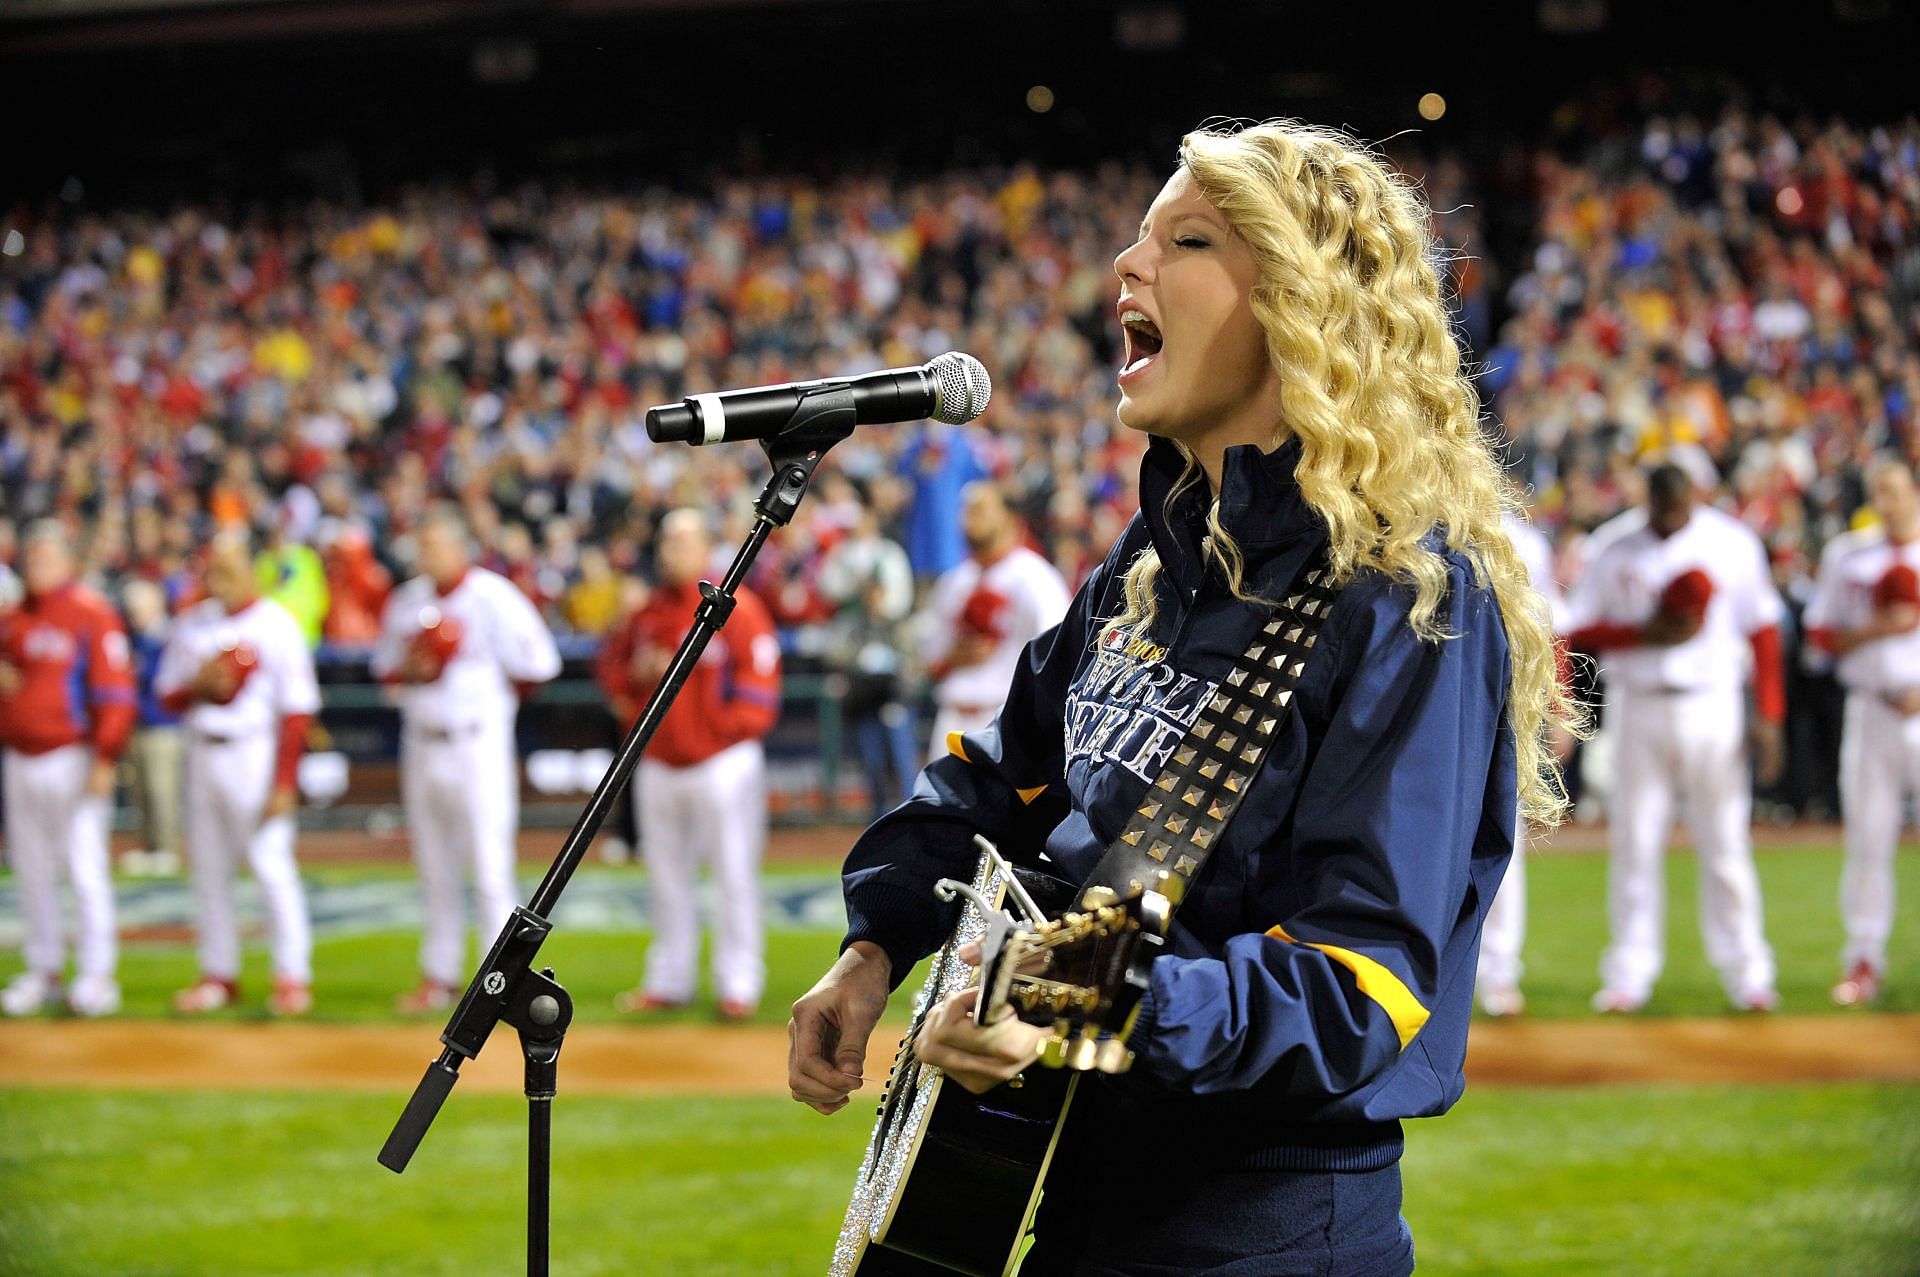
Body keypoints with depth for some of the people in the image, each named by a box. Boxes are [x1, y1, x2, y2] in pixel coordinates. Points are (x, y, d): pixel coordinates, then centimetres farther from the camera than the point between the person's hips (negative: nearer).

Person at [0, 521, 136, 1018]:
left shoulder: (93, 614, -6)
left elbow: (115, 691, -11)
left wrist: (105, 760, -17)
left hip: (72, 761, -7)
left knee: (85, 868, -6)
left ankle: (97, 977, -3)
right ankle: (43, 972, 17)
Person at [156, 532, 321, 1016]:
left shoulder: (277, 626, -5)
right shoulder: (191, 625, 10)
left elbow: (297, 711, -8)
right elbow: (168, 697, 13)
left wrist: (284, 782, -14)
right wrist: (198, 686, -10)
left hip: (254, 753, -6)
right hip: (202, 754, 6)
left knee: (271, 863, -10)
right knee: (208, 868, 8)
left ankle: (292, 975, -5)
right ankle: (218, 974, 16)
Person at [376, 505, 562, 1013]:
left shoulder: (493, 598, -10)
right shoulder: (406, 601, 9)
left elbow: (537, 662, -10)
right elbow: (385, 666, 17)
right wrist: (409, 672, -4)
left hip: (479, 746, -6)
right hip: (422, 744, 6)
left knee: (490, 870, -6)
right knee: (436, 871, 12)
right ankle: (439, 976, 19)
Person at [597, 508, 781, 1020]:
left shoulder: (737, 608, -9)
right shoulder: (649, 611, 9)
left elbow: (760, 685, -11)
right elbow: (613, 659, 22)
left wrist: (724, 724, -16)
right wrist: (634, 678, 2)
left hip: (722, 762, -6)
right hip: (657, 763, 6)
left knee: (734, 876, -3)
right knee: (666, 877, 12)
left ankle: (738, 984, 2)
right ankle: (668, 982, 21)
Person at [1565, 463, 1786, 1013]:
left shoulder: (1733, 543, 2)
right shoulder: (1618, 553, 4)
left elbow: (1762, 631, 2)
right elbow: (1576, 632, 2)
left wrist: (1768, 716, -4)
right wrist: (1647, 634, -13)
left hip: (1712, 710, -1)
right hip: (1638, 710, 1)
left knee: (1725, 843, -1)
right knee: (1633, 843, 1)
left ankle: (1745, 973, 6)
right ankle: (1629, 975, 8)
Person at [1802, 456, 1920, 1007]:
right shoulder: (1847, 554, 8)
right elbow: (1821, 633, 9)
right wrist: (1874, 629, -9)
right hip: (1871, 711, 2)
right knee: (1868, 839, 3)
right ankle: (1864, 959, 11)